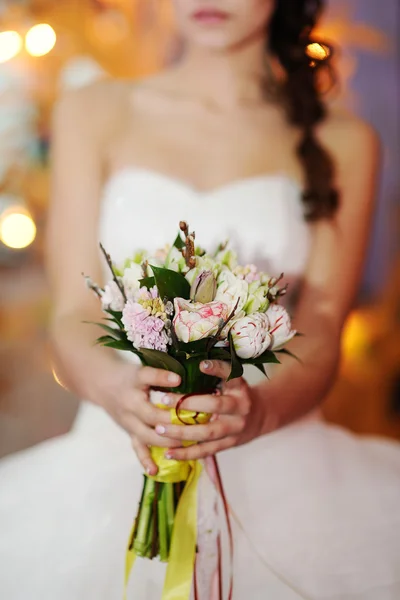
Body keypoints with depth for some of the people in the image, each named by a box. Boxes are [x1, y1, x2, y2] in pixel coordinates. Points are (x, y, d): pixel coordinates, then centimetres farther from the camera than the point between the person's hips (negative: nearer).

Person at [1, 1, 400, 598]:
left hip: (277, 454, 1)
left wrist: (260, 410, -24)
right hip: (115, 451, 0)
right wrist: (115, 389, -23)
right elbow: (73, 316, 1)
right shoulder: (92, 115, 9)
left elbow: (321, 337, -1)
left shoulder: (343, 143, 7)